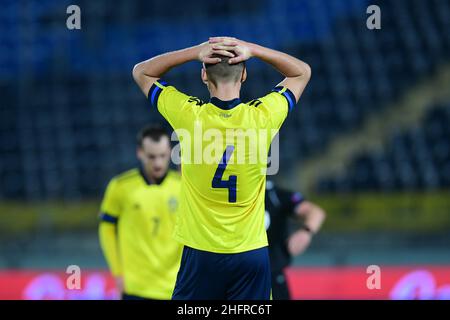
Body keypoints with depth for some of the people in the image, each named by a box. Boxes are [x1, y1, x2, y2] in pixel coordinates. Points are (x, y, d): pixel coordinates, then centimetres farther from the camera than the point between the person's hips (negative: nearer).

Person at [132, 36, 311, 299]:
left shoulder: (189, 115, -12)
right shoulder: (263, 117, -10)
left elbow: (141, 72, 6)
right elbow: (302, 72, 9)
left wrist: (196, 52, -7)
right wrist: (252, 50, -6)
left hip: (200, 253, 0)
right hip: (251, 253, 1)